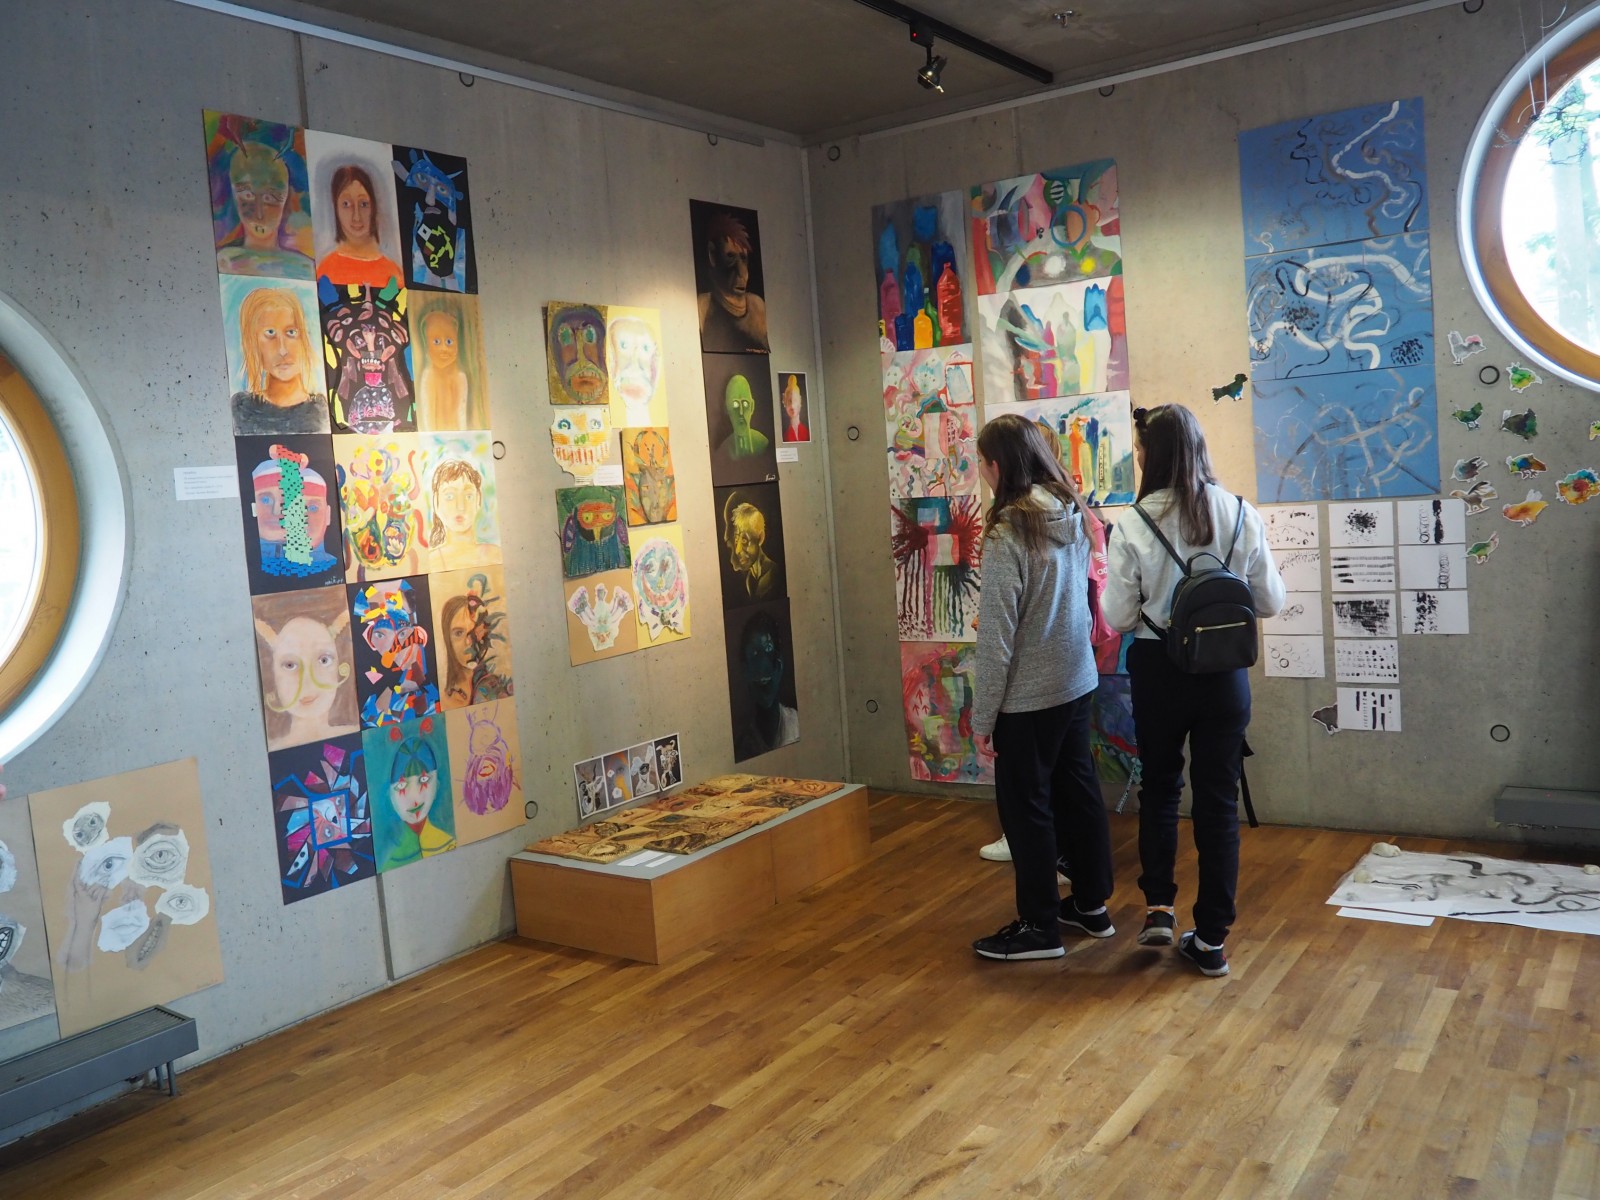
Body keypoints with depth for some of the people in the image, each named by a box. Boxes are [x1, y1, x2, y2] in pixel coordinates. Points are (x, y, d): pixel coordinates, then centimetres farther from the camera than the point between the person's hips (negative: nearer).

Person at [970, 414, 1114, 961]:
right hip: (1078, 683, 7)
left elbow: (997, 636, -18)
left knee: (1026, 806, 6)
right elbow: (1080, 599, 8)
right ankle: (1091, 905, 32)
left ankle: (1039, 927, 17)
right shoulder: (1074, 515, 1)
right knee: (1077, 790, 18)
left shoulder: (1007, 534, -21)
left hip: (1028, 695, -7)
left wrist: (983, 714, -10)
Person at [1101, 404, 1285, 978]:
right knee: (1218, 799, 10)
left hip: (1158, 670, -2)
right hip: (1224, 670, 2)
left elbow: (1117, 616, -10)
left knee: (1159, 786, 21)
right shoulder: (1242, 515, -6)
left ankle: (1159, 907, 18)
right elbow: (1271, 602, 1)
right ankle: (1211, 938, 17)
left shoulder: (1133, 526, -14)